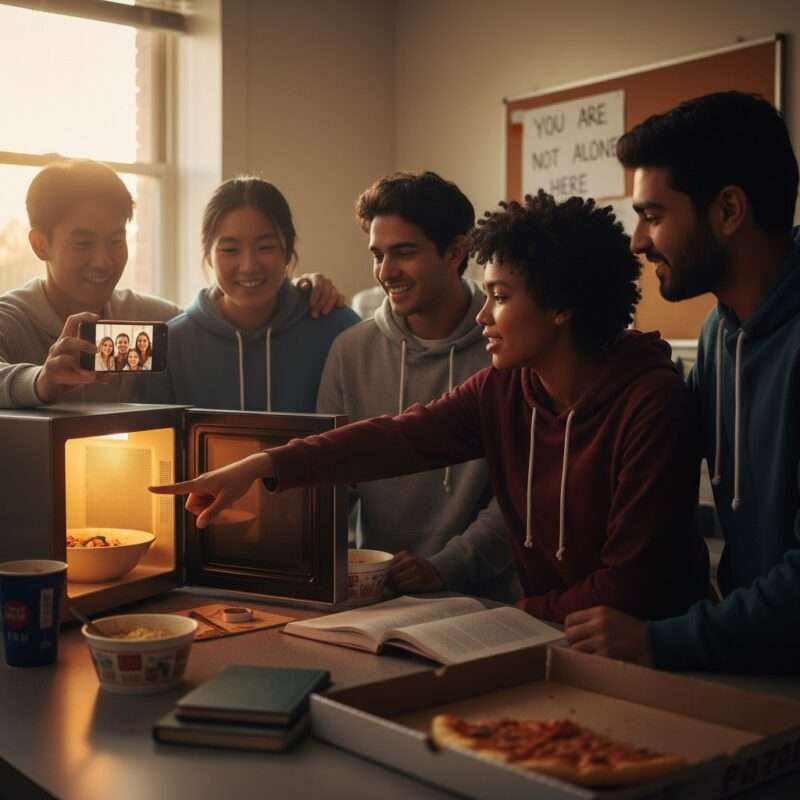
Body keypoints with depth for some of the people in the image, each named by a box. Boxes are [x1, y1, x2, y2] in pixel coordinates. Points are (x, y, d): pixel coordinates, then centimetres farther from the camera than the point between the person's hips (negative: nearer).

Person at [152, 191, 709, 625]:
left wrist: (532, 614, -9)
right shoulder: (504, 389, 0)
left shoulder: (651, 402, -19)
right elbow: (397, 439, -9)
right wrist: (265, 466, -18)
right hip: (543, 630, 5)